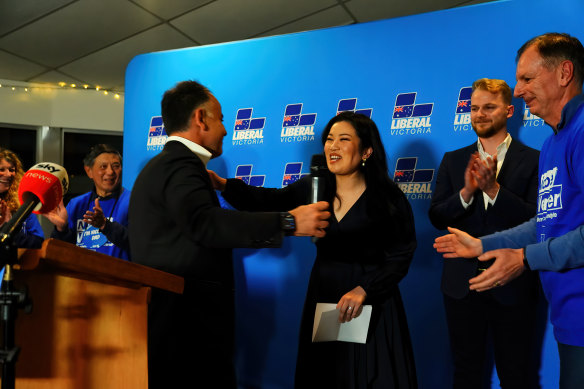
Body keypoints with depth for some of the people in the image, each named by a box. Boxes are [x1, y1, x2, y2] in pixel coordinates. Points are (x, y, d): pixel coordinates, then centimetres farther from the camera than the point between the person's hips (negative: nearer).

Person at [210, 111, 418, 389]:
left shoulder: (387, 196, -9)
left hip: (372, 301, -3)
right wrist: (223, 184, -21)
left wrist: (363, 290, -20)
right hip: (322, 296, 4)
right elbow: (265, 201, -7)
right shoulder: (313, 189, 1)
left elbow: (401, 255, -10)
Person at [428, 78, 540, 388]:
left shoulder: (532, 161, -3)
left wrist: (493, 189, -24)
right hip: (462, 284, 3)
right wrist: (466, 192, -19)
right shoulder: (453, 161, 7)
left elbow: (535, 220, -13)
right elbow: (436, 217, 0)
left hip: (512, 287, -3)